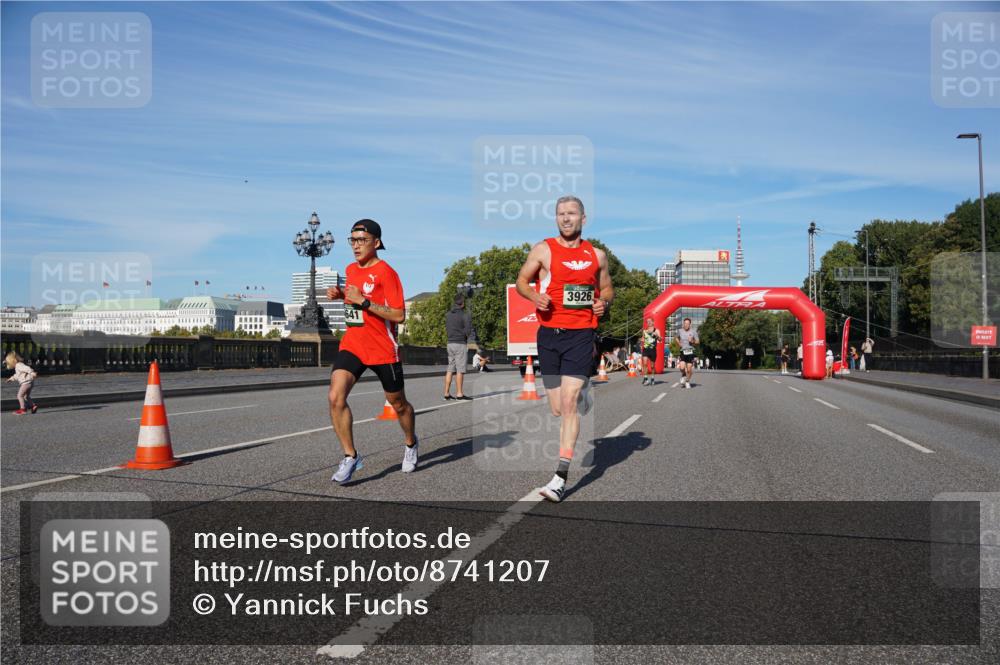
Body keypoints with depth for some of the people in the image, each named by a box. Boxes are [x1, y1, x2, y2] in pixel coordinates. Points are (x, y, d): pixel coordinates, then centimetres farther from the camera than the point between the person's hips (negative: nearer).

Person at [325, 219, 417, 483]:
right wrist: (341, 295, 6)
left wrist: (363, 301, -25)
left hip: (383, 349, -5)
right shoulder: (351, 270, 9)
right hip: (352, 345, 5)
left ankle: (410, 444, 42)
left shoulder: (386, 272, -13)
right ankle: (350, 456, -6)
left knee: (398, 403, 13)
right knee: (336, 397, -17)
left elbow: (399, 315, -19)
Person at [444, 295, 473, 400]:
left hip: (450, 343, 7)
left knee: (450, 369, 9)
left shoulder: (448, 314, 10)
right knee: (460, 369, -3)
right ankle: (459, 394, -2)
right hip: (460, 344, -7)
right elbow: (468, 331, -14)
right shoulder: (465, 315, -11)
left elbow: (446, 329, 12)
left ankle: (447, 393, 10)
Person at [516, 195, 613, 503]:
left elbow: (607, 288, 21)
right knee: (558, 410, 8)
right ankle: (581, 393, 47)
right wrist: (535, 296, -12)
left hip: (581, 335, -1)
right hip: (550, 333, 1)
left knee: (568, 405, -14)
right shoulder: (543, 250, 2)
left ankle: (561, 478, -11)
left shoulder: (597, 255, 8)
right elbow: (522, 280, 10)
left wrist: (604, 302, -2)